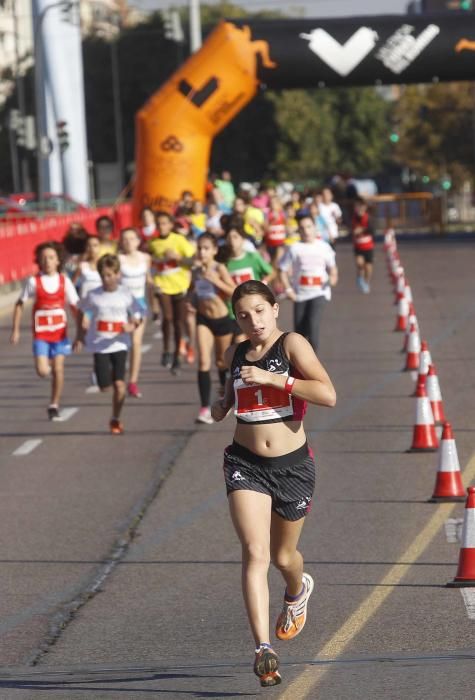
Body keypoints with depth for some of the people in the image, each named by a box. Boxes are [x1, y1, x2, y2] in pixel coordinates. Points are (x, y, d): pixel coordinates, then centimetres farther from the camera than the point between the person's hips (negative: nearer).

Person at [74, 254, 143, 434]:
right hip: (99, 345, 1)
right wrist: (80, 336, 11)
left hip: (119, 344, -1)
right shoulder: (94, 296, -3)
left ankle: (115, 419, 10)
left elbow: (137, 316, 2)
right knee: (105, 386, -6)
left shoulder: (126, 295, -4)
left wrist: (132, 327, -19)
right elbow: (82, 312, 13)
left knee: (119, 384, -8)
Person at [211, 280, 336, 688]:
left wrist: (273, 378, -25)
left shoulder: (292, 345, -10)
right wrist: (223, 405, 4)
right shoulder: (236, 355, 6)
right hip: (245, 465, 2)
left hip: (292, 466, -2)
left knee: (283, 556, 16)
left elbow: (328, 395, -22)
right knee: (255, 553, -17)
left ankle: (298, 591, 54)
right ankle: (263, 647, -23)